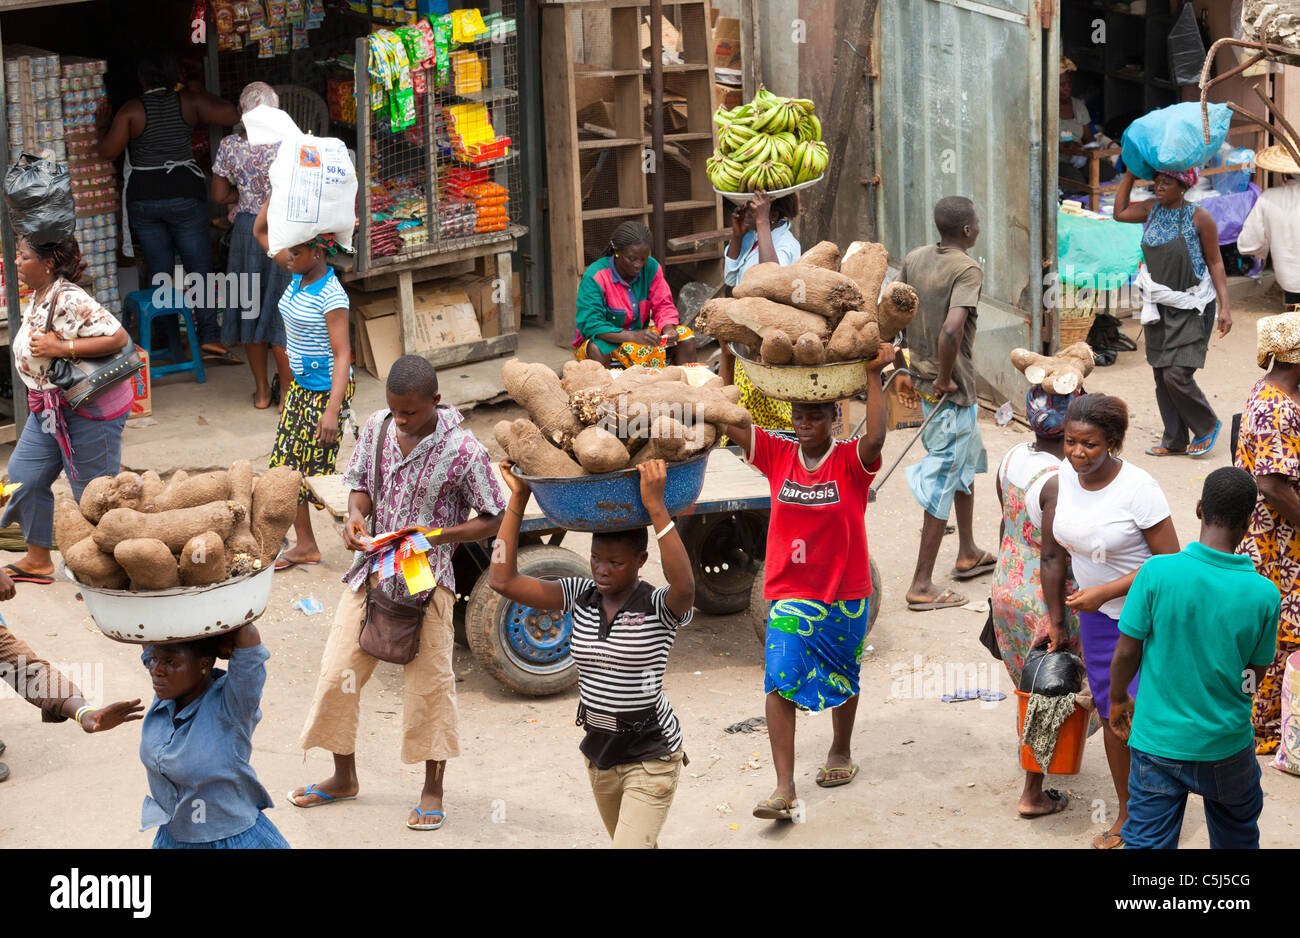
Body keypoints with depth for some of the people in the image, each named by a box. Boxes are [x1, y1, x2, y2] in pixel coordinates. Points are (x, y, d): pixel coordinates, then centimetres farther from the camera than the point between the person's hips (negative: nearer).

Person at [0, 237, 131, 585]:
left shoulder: (70, 300, -22)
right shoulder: (37, 299, 7)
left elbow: (118, 338, -29)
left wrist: (61, 348, -28)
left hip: (89, 409, -10)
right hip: (48, 406, 10)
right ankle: (38, 560, 27)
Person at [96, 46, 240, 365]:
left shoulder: (131, 110, -4)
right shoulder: (188, 101, -2)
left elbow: (107, 150, -4)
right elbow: (232, 116, -4)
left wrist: (103, 126, 14)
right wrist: (205, 97, 11)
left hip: (142, 198, 1)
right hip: (184, 193, -1)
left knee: (159, 271, 8)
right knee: (199, 267, 1)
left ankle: (172, 347, 8)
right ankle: (209, 339, -12)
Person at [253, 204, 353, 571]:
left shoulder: (331, 295, -22)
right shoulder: (299, 275, 2)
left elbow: (342, 354, -25)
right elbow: (260, 231, 11)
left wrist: (332, 410, -31)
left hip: (326, 390, -9)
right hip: (301, 385, 9)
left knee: (318, 470, -3)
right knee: (288, 463, 12)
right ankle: (305, 546, 22)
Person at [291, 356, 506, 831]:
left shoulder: (463, 451, -16)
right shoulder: (377, 427, -2)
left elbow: (494, 519, -9)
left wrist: (438, 536, -22)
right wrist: (356, 514, -10)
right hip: (370, 573, 5)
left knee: (429, 682, 2)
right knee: (338, 672, 7)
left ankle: (433, 789, 20)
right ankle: (344, 777, 28)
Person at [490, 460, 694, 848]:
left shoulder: (659, 607, -17)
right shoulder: (580, 596, -2)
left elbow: (685, 587, -43)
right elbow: (503, 581, -10)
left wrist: (655, 506, -46)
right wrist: (518, 498, -14)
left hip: (651, 754, -6)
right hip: (598, 750, 6)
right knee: (638, 844, 23)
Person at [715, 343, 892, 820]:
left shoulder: (851, 461, -10)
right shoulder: (777, 455, -2)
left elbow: (876, 437, -32)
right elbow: (728, 423, -6)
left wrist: (873, 375, -31)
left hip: (845, 595, -1)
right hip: (790, 594, 1)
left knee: (843, 678, 18)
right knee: (780, 682, -11)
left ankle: (841, 751, 44)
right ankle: (784, 788, -13)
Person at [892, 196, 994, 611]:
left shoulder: (915, 258, 4)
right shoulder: (968, 270, -18)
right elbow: (951, 331, -32)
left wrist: (902, 371, 14)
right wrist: (945, 379, -17)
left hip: (923, 382, 9)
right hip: (953, 390, -9)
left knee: (968, 460, 27)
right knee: (943, 482, -2)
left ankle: (968, 553, 39)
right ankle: (922, 585, 2)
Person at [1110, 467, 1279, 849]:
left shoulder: (1157, 572, -19)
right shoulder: (1264, 594, -15)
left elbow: (1126, 653, -10)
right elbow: (1256, 673, -2)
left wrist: (1118, 700, 8)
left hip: (1158, 741, -1)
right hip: (1227, 743, 1)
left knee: (1148, 840, 10)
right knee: (1237, 835, 25)